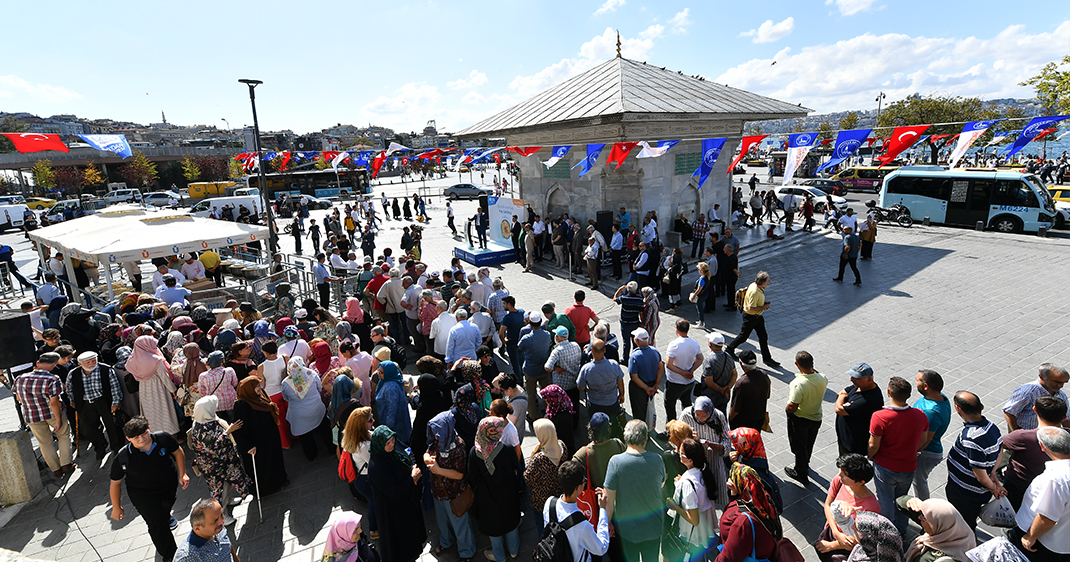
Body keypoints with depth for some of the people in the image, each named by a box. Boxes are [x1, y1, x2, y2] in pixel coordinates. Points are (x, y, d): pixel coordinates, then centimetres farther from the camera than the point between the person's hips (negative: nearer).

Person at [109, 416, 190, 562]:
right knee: (158, 525, -7)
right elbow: (115, 484, -11)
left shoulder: (163, 438, -26)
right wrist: (116, 507, -2)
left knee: (167, 506, 33)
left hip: (170, 485, 3)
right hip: (143, 494, -3)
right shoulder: (123, 458, -28)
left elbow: (177, 452, -5)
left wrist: (182, 474, -7)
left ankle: (166, 518, 72)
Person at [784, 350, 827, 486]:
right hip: (816, 418, 6)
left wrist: (787, 410, -7)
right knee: (809, 444, 28)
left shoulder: (799, 383, -35)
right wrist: (813, 370, 0)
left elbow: (793, 407, -29)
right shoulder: (822, 379, -17)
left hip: (799, 420, -6)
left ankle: (801, 474, 33)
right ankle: (805, 464, 53)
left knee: (799, 446, 16)